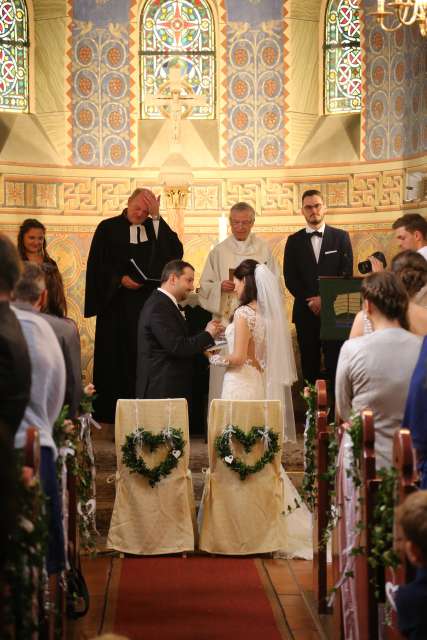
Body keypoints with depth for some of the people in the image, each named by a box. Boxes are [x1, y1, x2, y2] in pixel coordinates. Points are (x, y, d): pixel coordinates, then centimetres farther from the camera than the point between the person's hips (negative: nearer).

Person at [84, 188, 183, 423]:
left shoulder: (156, 228, 9)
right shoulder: (108, 228, 4)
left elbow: (175, 252, -8)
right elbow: (96, 265, 1)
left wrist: (157, 218, -9)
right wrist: (120, 279, -13)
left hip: (148, 305, 1)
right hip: (117, 304, -1)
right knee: (116, 356, 0)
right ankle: (115, 417, 5)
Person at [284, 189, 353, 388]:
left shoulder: (340, 237, 5)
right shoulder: (294, 241, 8)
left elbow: (346, 273, 0)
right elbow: (289, 278, 3)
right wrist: (310, 301, -8)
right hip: (305, 312, 1)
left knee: (335, 362, -4)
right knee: (309, 363, 4)